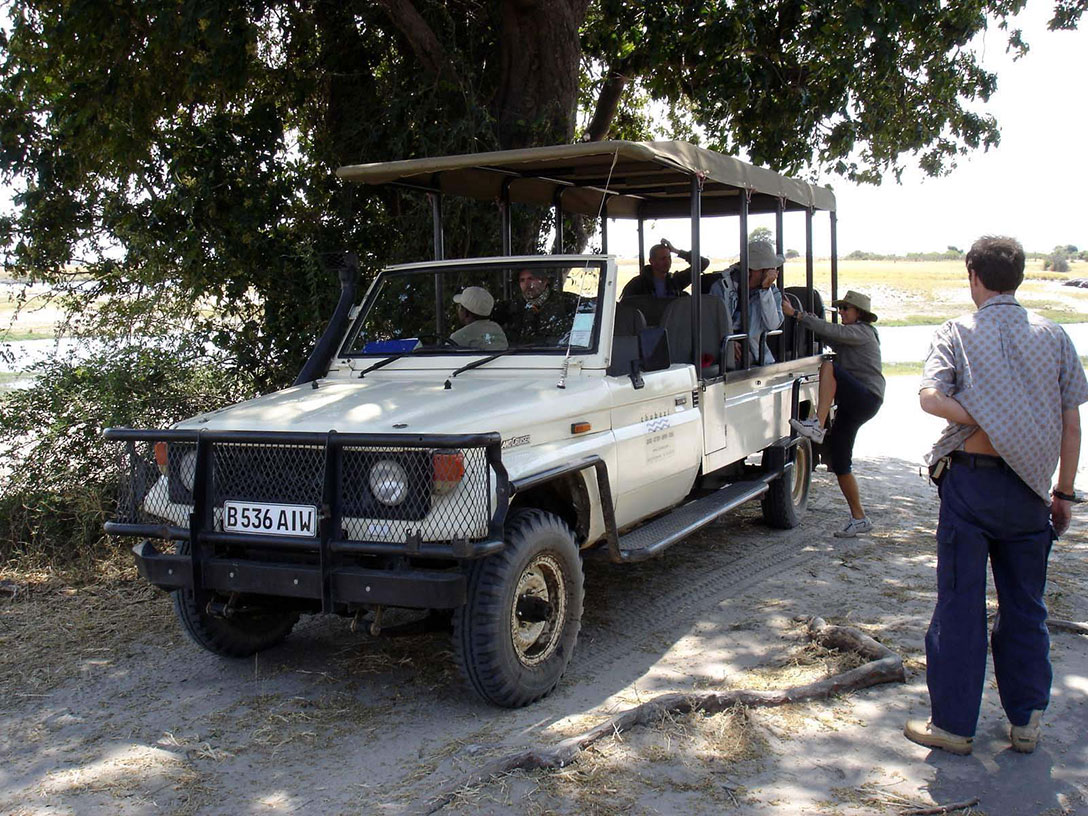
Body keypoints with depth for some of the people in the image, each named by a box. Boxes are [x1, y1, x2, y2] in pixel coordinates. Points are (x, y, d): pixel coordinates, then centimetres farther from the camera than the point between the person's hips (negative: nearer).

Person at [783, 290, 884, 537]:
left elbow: (831, 331, -18)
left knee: (828, 366, -29)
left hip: (867, 398, -9)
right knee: (840, 463, 3)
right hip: (851, 405, 9)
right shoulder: (846, 337, 25)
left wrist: (796, 314, -22)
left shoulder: (862, 332, -3)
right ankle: (859, 518, 11)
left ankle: (817, 425, -40)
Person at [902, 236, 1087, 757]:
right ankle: (1026, 721, 21)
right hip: (1030, 489, 3)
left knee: (960, 604, 4)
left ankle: (953, 724, 12)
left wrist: (983, 422, -14)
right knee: (1025, 605, 14)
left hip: (971, 483, -3)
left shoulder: (957, 334, -2)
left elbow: (929, 395, -20)